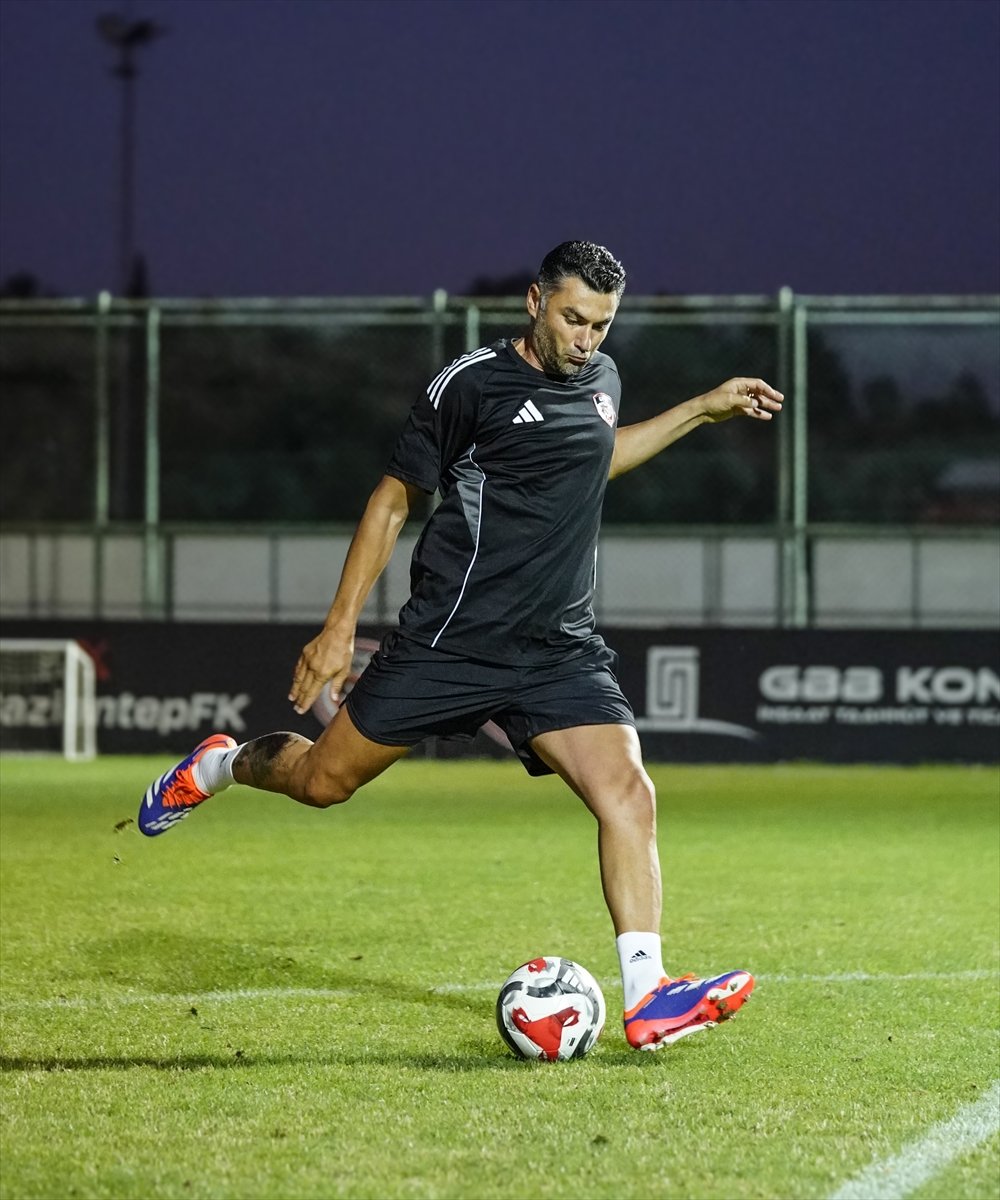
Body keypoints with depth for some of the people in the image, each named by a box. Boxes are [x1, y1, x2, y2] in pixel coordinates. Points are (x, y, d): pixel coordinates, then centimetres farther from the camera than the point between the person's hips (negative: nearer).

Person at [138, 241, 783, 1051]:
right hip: (449, 641, -4)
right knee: (323, 781, 5)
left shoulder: (601, 379, 10)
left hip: (559, 651, 4)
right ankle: (220, 766, 39)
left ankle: (647, 997, -20)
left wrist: (701, 411, 28)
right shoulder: (474, 383, -9)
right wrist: (340, 625, -5)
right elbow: (395, 497, -3)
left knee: (627, 794, -16)